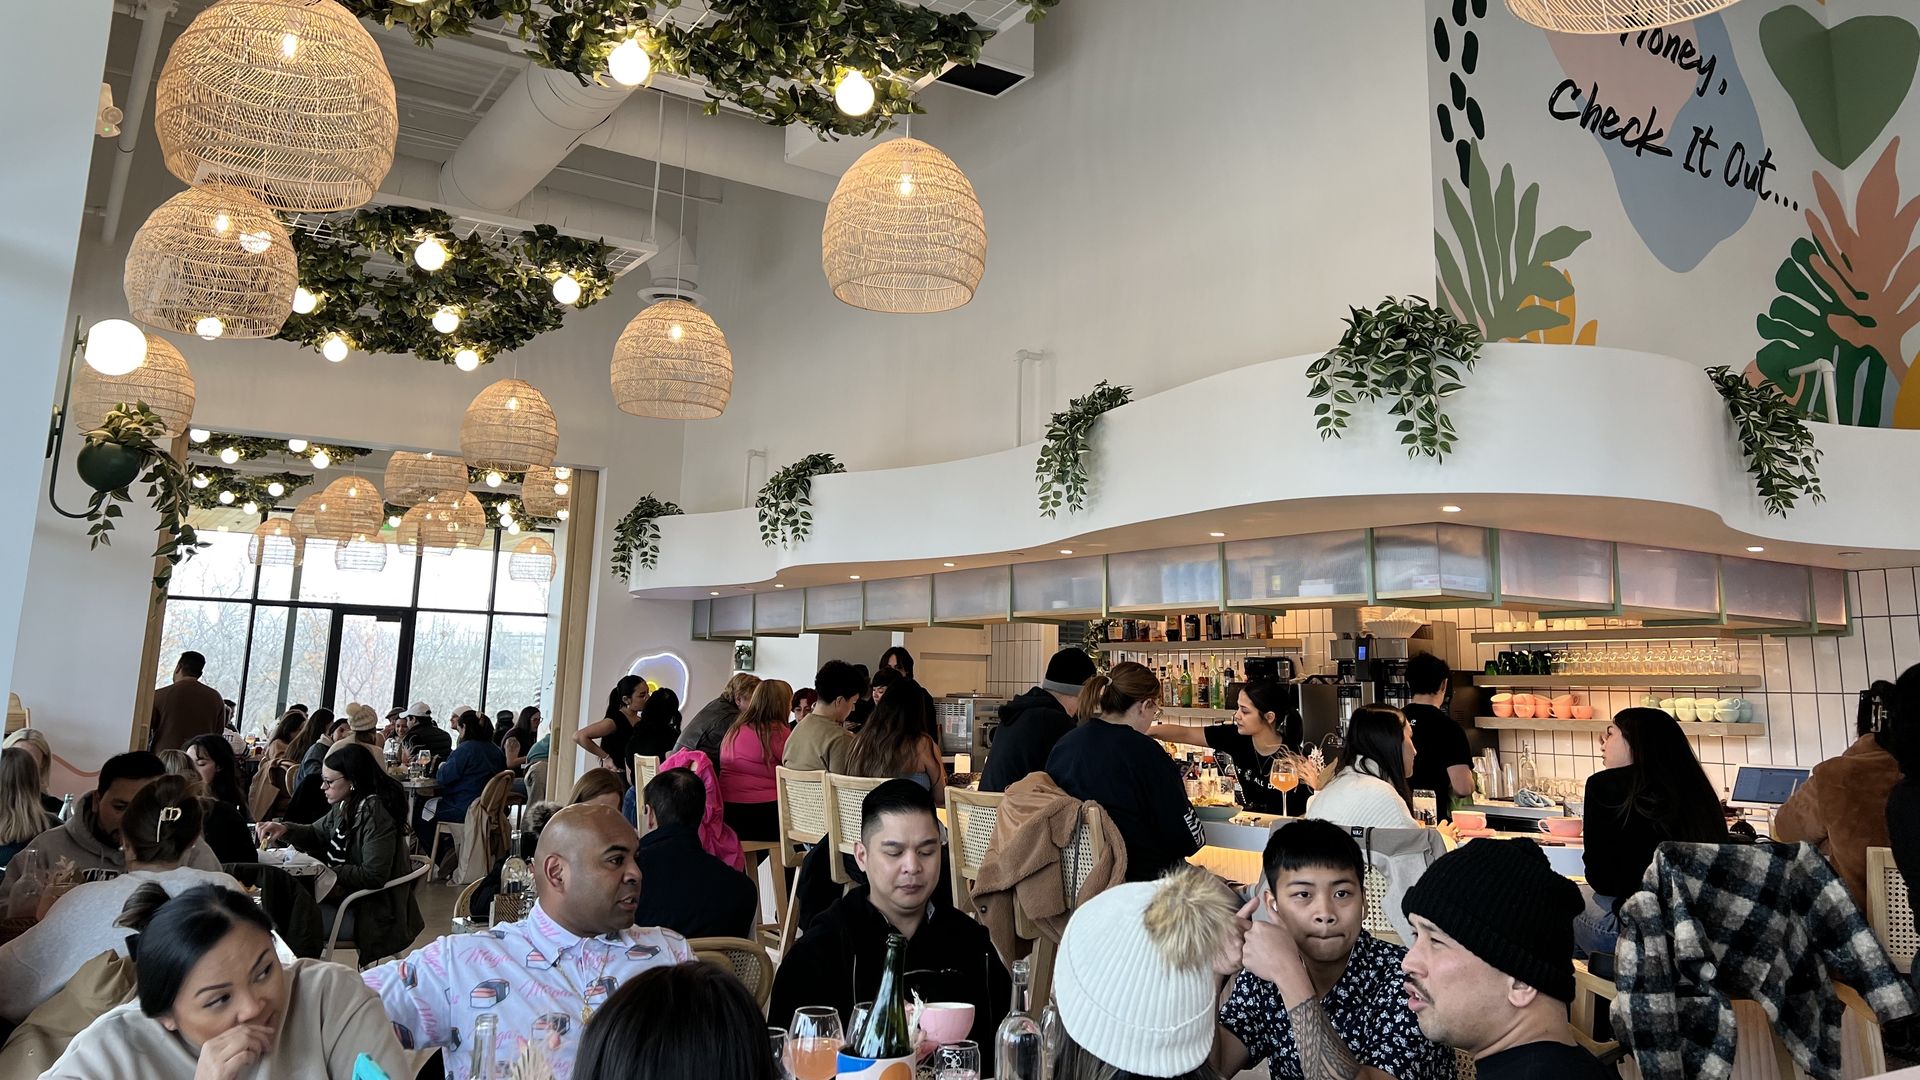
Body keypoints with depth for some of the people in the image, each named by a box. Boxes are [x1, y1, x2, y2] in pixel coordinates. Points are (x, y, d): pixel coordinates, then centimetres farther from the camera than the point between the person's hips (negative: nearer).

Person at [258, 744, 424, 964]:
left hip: (371, 912, -9)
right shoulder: (344, 806, 4)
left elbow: (373, 876, -25)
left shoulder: (375, 814, -24)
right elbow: (316, 835, 21)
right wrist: (285, 829, 1)